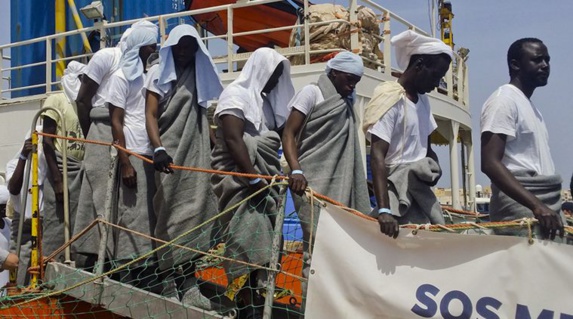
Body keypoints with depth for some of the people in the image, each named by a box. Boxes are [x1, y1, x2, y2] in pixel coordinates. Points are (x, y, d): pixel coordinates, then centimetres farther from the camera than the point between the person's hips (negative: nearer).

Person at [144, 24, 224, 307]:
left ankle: (190, 285, -7)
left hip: (195, 152, 3)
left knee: (192, 212, -5)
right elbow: (151, 115, -6)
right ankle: (168, 283, 1)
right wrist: (158, 149, -23)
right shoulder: (159, 72, 4)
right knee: (169, 214, -2)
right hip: (168, 152, -3)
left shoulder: (199, 76, 16)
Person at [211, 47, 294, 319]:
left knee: (262, 239, 1)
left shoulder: (267, 101, 20)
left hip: (263, 178, 8)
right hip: (240, 179, -7)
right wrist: (253, 178, -20)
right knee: (247, 240, -12)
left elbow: (280, 136, 17)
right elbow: (233, 140, -14)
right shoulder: (236, 95, -3)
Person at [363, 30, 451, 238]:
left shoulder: (422, 99, 15)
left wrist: (435, 169, 2)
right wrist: (384, 209, -33)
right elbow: (377, 156, -22)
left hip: (422, 190, 9)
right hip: (401, 193, -9)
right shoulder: (390, 99, -12)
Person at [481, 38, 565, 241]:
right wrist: (536, 205, -27)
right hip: (521, 207, -9)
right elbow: (490, 163, -19)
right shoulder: (503, 100, -8)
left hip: (547, 205, 9)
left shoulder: (530, 106, 21)